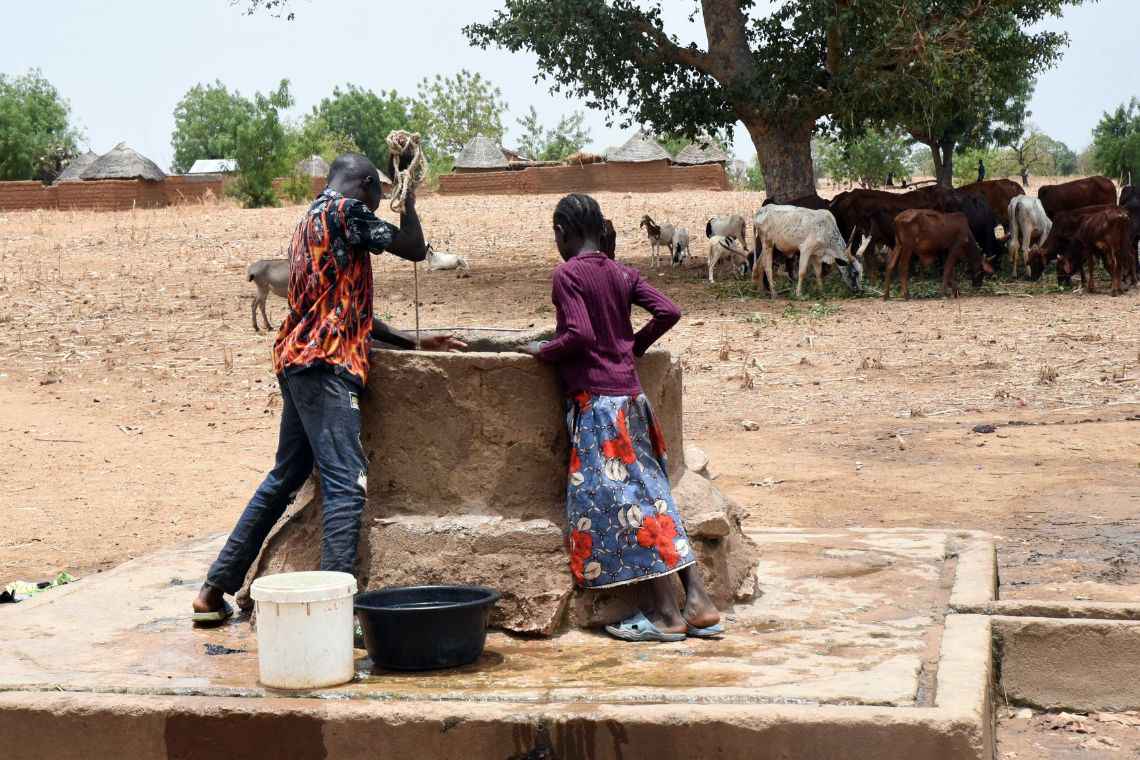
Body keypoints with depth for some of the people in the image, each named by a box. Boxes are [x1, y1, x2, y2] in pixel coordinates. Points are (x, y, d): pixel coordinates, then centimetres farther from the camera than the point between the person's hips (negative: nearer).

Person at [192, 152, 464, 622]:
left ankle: (215, 589, 22)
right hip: (326, 366, -10)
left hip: (298, 362, 10)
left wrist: (415, 343, 22)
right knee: (346, 485, -12)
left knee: (284, 478, 17)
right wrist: (407, 194, 8)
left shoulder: (311, 221, 23)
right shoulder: (344, 211, -5)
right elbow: (414, 248, -4)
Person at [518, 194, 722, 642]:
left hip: (596, 400, -7)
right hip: (630, 393, 7)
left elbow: (579, 335, -18)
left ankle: (665, 613, -2)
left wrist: (542, 351, -2)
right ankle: (698, 603, 7)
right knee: (650, 495, 10)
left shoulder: (567, 274, -8)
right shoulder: (622, 273, 11)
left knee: (621, 501, -4)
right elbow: (668, 311, 3)